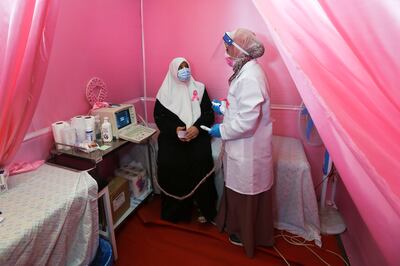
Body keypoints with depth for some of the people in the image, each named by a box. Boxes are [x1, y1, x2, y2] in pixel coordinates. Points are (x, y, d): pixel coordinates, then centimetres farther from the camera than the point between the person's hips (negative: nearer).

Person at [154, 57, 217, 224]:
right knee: (173, 171, -16)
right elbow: (159, 117, 4)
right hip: (172, 140, 0)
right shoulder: (165, 92, 9)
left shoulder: (199, 88, 11)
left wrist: (198, 127, -14)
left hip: (198, 138, 0)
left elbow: (208, 112, 5)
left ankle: (205, 210, 0)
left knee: (201, 163, -21)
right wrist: (174, 129, -14)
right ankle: (176, 212, 7)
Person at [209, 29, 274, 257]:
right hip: (243, 146, 9)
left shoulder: (250, 76, -25)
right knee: (239, 188, 24)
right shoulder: (247, 70, 8)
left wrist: (222, 130, -16)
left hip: (249, 149, -9)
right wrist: (222, 106, 15)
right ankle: (238, 226, 47)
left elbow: (247, 120, -29)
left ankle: (247, 236, 37)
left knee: (246, 192, 12)